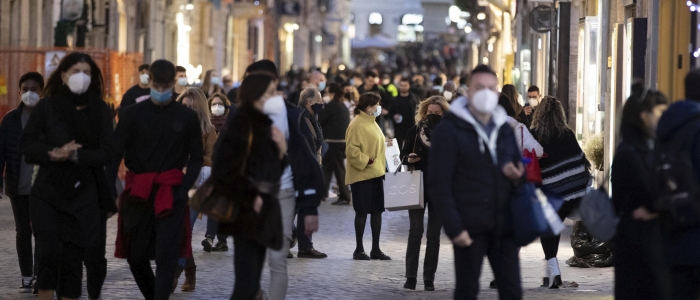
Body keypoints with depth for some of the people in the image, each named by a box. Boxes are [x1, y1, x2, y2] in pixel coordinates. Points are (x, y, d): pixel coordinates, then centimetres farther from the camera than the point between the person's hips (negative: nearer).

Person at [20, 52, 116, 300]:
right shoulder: (47, 107, 1)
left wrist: (75, 156, -19)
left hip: (84, 194, 1)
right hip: (48, 192, -1)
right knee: (48, 250, -14)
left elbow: (107, 153, -4)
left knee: (73, 256, 2)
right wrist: (54, 153, -21)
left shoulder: (100, 110, 4)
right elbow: (26, 144, -4)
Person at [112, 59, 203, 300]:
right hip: (138, 195, 1)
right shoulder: (134, 114, 3)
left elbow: (196, 158, 9)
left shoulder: (187, 117, 5)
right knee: (136, 257, 8)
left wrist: (184, 188, -7)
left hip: (171, 195, -1)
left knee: (167, 257, -9)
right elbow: (115, 154, -1)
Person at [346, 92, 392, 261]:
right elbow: (351, 150, -20)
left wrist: (385, 145, 10)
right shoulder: (357, 124, -14)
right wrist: (367, 160, -20)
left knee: (377, 211, 9)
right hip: (362, 175, -9)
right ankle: (359, 250, 8)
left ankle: (375, 249, 15)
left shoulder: (371, 122, 14)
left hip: (376, 174, 9)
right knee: (362, 212, -2)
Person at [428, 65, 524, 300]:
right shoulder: (449, 130, -4)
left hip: (504, 225, 5)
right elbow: (439, 185, -9)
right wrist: (454, 227, -17)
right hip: (470, 227, -5)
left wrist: (517, 172, 0)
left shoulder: (504, 128, 15)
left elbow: (518, 166, 26)